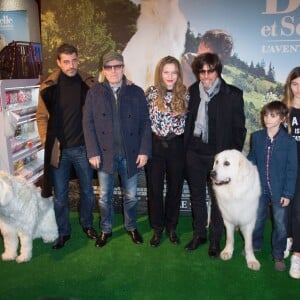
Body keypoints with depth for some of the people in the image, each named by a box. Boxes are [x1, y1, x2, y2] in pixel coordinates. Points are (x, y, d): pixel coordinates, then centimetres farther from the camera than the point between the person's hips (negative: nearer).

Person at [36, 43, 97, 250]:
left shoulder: (88, 84, -2)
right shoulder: (49, 87, -3)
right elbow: (42, 117, 1)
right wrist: (48, 142, -6)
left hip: (83, 148, 1)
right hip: (59, 150, 0)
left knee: (87, 191, 14)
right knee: (60, 195, 10)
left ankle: (87, 224, 36)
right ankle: (63, 231, 29)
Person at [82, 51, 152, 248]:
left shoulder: (136, 92, 2)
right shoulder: (94, 92, 1)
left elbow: (145, 123, 0)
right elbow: (88, 124, -2)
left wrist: (144, 151, -7)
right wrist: (93, 152, -8)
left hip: (131, 154, 0)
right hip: (105, 154, 0)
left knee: (131, 196, 13)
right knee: (105, 197, 12)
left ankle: (131, 227, 35)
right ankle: (106, 230, 32)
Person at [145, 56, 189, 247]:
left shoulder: (185, 94, 0)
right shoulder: (151, 92, -3)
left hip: (177, 146, 1)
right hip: (156, 145, -1)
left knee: (175, 188, 11)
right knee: (155, 188, 7)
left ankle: (171, 227, 30)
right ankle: (157, 228, 25)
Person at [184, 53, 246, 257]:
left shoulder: (233, 94, -8)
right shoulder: (192, 91, 2)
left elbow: (239, 128, -4)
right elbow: (188, 120, 8)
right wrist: (185, 147, 4)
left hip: (219, 155, -3)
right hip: (194, 153, 3)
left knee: (218, 198, 9)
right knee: (197, 196, 15)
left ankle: (215, 239, 27)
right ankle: (199, 234, 34)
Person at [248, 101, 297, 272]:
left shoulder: (289, 142, -12)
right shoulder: (257, 137, -3)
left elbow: (292, 170, -9)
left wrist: (288, 193, -10)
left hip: (279, 191, -2)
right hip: (260, 188, 3)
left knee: (280, 224, 8)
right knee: (257, 219, 17)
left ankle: (278, 255, 29)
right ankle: (255, 245, 41)